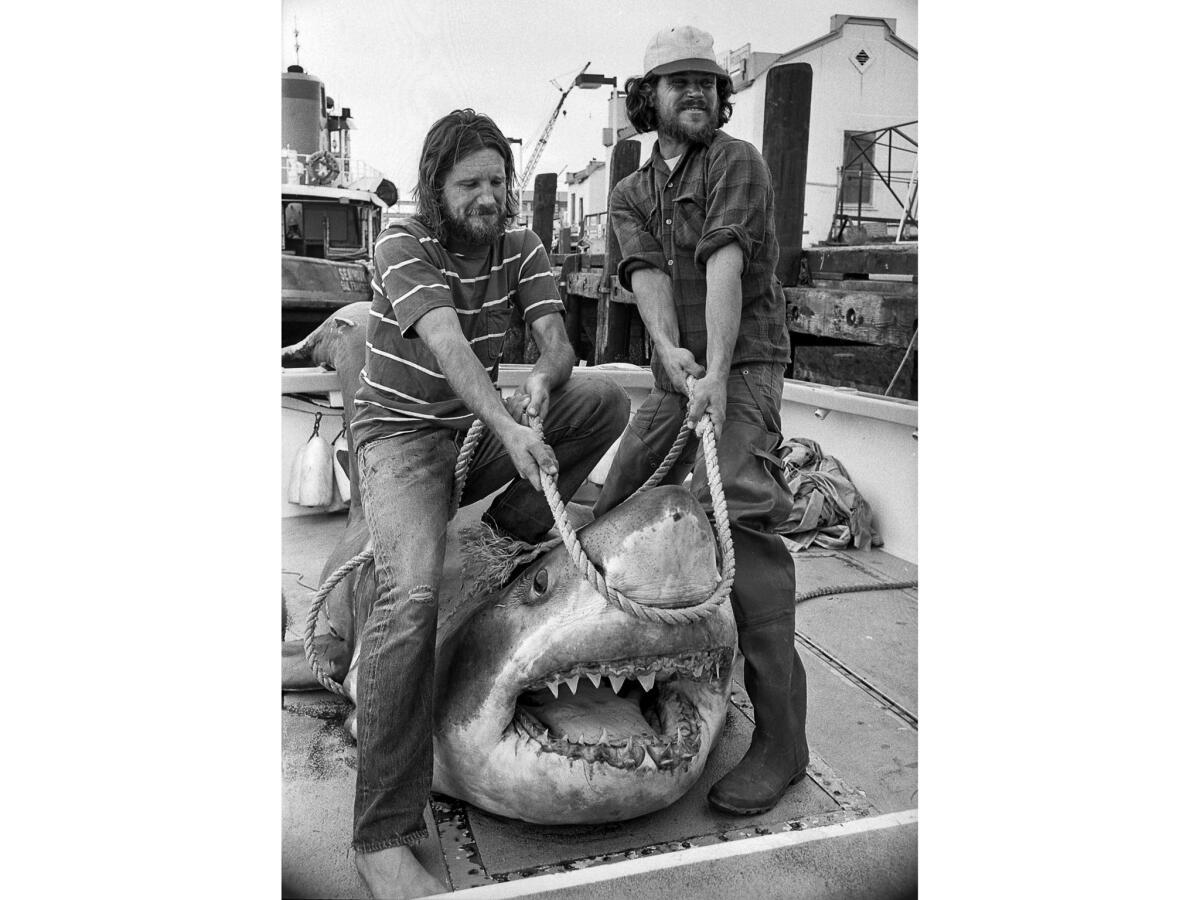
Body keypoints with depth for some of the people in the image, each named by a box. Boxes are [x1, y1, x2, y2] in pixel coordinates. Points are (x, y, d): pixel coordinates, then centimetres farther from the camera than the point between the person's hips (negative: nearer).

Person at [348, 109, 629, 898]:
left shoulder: (520, 247, 3)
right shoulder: (404, 245, -14)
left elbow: (557, 340, -7)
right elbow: (448, 347, -30)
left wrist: (542, 380, -32)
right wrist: (510, 429, -45)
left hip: (480, 425, 6)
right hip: (402, 430, -5)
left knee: (608, 400, -11)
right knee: (412, 594, -29)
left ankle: (519, 522, 5)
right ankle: (384, 834, -23)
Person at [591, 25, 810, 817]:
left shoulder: (738, 163, -1)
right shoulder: (631, 196, 15)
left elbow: (725, 265, -17)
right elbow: (646, 275, -4)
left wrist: (716, 371, -27)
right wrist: (669, 349, -24)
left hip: (742, 367, -7)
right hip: (675, 375, 7)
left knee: (741, 526, -20)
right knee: (614, 513, 10)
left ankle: (780, 740, -14)